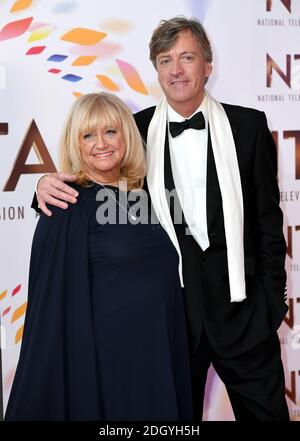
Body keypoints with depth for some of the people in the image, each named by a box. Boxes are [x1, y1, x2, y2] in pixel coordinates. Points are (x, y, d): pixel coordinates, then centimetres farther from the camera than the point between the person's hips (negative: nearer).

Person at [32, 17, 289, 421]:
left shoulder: (249, 126, -1)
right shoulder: (137, 129, 1)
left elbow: (268, 218, 1)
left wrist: (272, 301, 0)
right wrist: (49, 184, -15)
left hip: (240, 305, 0)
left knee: (265, 410, 12)